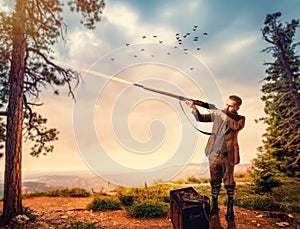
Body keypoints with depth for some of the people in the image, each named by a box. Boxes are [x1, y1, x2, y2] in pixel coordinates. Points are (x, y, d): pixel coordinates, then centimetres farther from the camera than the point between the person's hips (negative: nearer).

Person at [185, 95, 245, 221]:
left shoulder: (240, 119, -2)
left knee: (229, 182, 10)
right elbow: (201, 118, -1)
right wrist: (193, 108, -17)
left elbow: (237, 127, -24)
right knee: (214, 181, 15)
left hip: (228, 156, -2)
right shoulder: (217, 114, 4)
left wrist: (223, 115, -25)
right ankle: (214, 205, 32)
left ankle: (230, 208, 29)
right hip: (214, 154, 2)